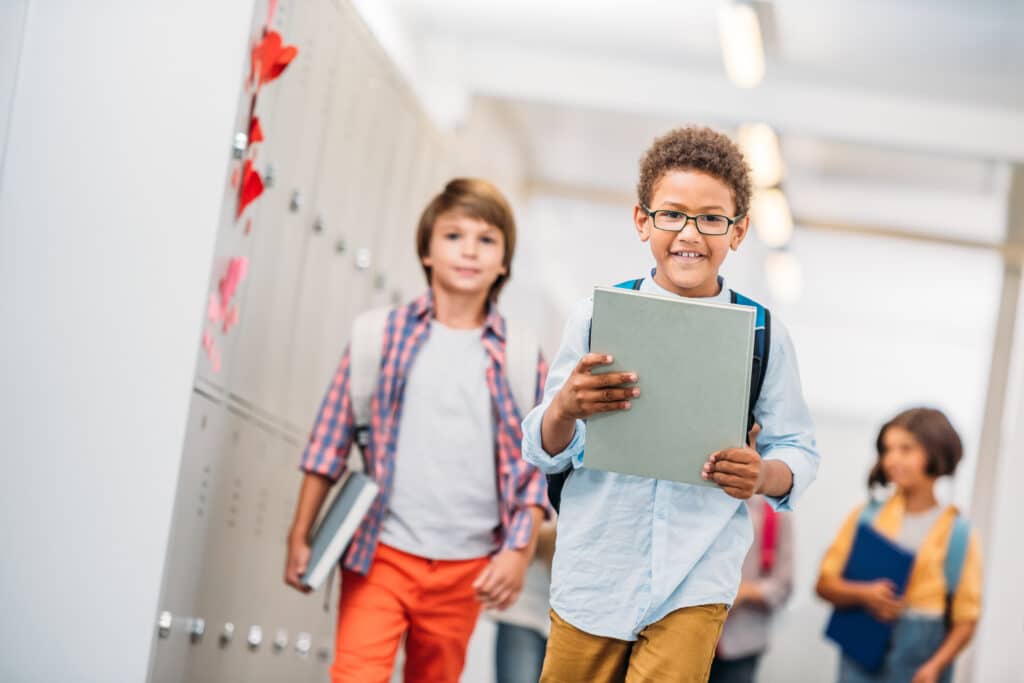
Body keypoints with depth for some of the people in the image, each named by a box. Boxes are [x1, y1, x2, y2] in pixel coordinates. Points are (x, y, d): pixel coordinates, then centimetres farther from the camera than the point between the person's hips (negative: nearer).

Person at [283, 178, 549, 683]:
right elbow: (330, 442, 4)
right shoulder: (382, 335, 2)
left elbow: (533, 469, 4)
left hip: (464, 568, 2)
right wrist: (300, 537, 2)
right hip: (380, 553, -1)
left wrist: (519, 551, -5)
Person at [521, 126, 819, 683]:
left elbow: (798, 450, 4)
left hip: (695, 580, -1)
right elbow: (542, 452, 0)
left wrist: (765, 477, -19)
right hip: (594, 570, 1)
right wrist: (566, 408, -22)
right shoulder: (595, 317, -2)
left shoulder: (762, 334, 0)